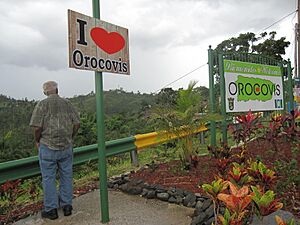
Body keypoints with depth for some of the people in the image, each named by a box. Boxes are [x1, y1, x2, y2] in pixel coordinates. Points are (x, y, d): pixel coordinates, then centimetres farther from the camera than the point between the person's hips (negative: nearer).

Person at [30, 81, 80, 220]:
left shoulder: (42, 104, -7)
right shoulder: (67, 104, 2)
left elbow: (37, 127, -13)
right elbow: (77, 124, 0)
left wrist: (37, 141, 4)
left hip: (48, 147, -3)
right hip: (66, 147, 3)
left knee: (49, 178, 9)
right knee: (66, 176, 13)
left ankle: (51, 210, 19)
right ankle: (67, 206, 24)